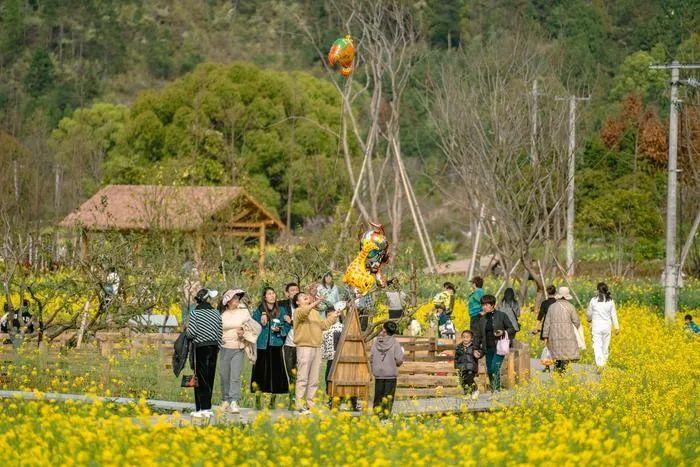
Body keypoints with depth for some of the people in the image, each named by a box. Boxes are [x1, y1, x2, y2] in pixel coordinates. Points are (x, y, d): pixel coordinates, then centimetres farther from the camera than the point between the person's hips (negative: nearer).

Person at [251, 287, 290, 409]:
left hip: (276, 347, 1)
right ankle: (258, 400, 5)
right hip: (262, 347, -1)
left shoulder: (281, 311, 9)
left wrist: (279, 329, -10)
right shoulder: (258, 311, 5)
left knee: (276, 373, -1)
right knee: (261, 372, -4)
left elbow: (287, 327, 9)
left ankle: (272, 401, 9)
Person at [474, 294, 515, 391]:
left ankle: (497, 389, -15)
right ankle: (493, 389, 21)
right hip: (488, 348, 5)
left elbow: (512, 329, 3)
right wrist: (476, 348, 8)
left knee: (495, 367, -18)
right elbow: (478, 335, 17)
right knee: (489, 370, 5)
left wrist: (503, 332, -16)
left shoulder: (501, 316, -1)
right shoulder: (482, 319, 12)